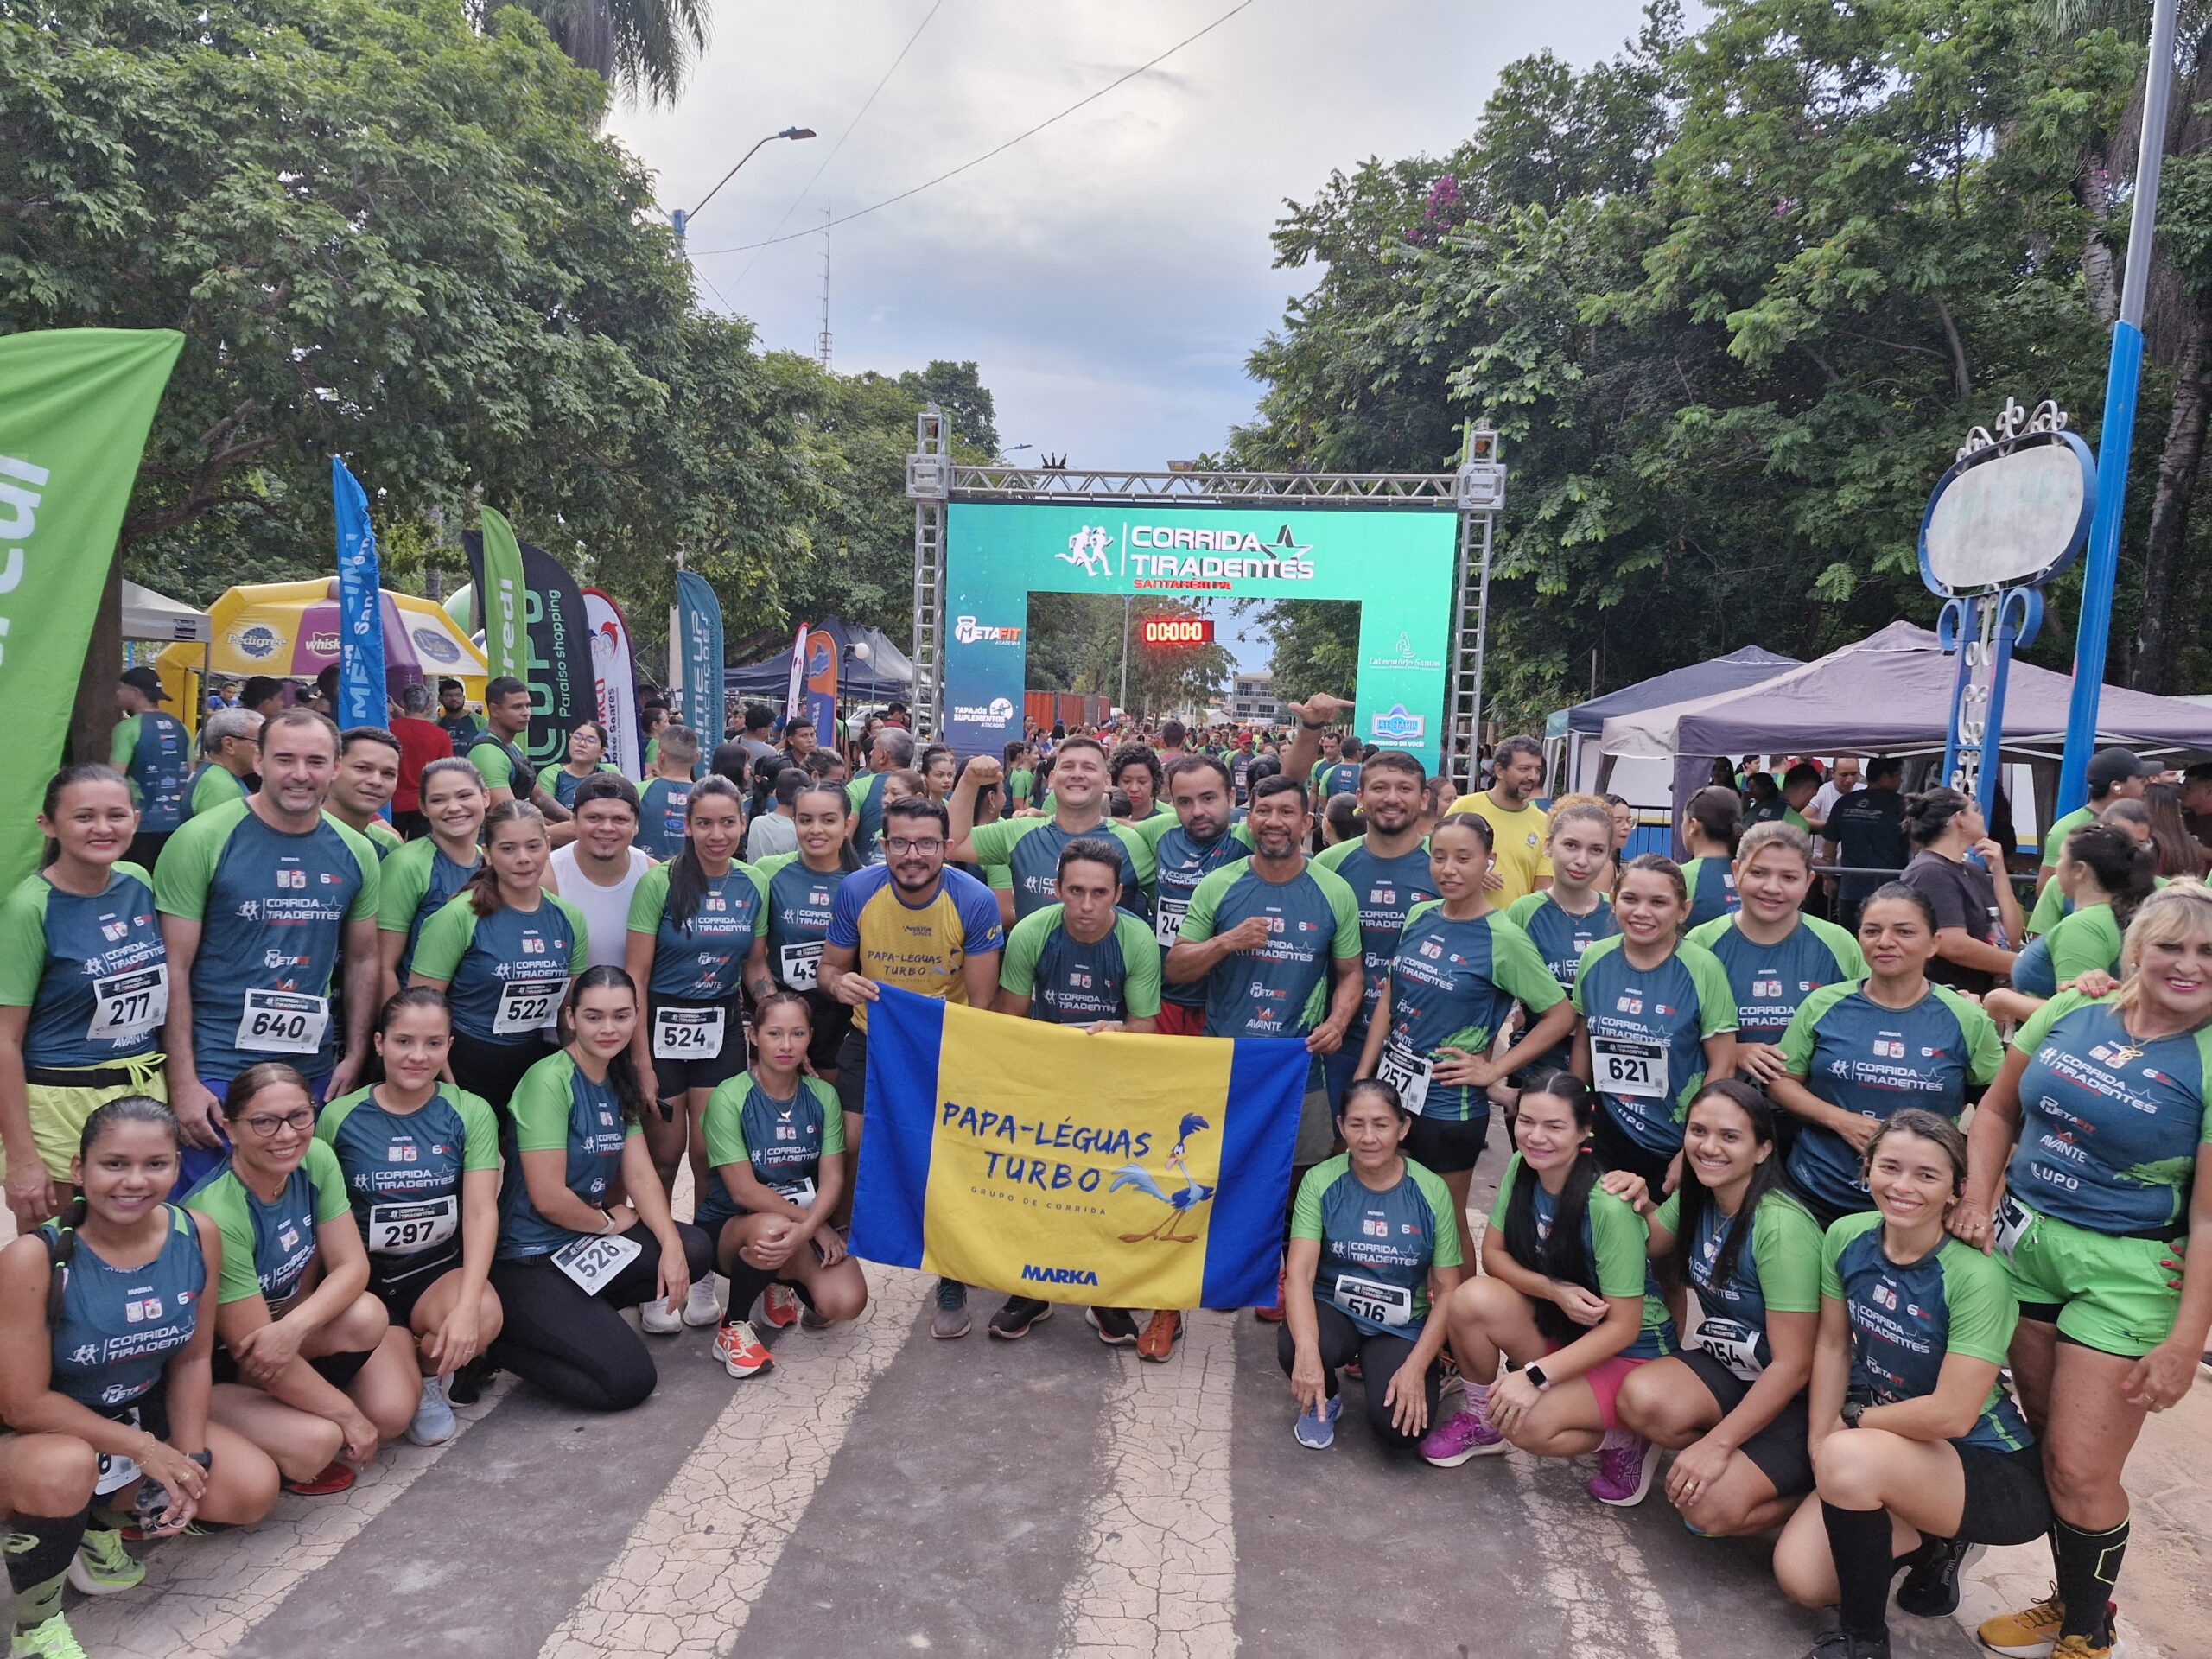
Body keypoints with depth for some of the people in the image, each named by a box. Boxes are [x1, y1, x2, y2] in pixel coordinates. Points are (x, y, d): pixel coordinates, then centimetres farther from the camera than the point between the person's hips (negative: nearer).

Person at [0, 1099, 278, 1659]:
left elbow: (191, 1359, -3)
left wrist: (189, 1461, -11)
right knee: (66, 1469, -37)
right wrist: (143, 1449, -19)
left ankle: (101, 1518, 16)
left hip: (140, 1414, 5)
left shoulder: (199, 1237, -15)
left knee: (253, 1491, -7)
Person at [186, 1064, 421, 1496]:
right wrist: (349, 1415, -19)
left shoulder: (316, 1160, -12)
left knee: (391, 1416, -20)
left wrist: (294, 1326, -33)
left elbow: (352, 1266, -11)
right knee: (314, 1444, -31)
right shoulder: (214, 1216, -30)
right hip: (214, 1371, -5)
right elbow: (249, 1345, -25)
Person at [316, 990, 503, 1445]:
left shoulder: (471, 1113, -5)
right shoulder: (339, 1117, -6)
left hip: (439, 1268, 1)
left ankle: (428, 1377, 3)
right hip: (364, 1275, 0)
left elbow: (481, 1211, -13)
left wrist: (467, 1305, -26)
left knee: (484, 1316, -34)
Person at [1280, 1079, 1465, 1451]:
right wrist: (1307, 1350, -37)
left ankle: (1384, 1371, 13)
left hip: (1402, 1329, 1)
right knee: (1293, 1347, -34)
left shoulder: (1431, 1191, -9)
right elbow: (1299, 1273, -19)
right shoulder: (1320, 1182, -11)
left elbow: (1448, 1290, -4)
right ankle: (1324, 1400, 4)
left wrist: (1417, 1367, -16)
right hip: (1334, 1311, 0)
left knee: (1400, 1428, -24)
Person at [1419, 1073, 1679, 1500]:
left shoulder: (1608, 1207, -28)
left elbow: (1622, 1327, -23)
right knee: (1473, 1298, -24)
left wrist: (1534, 1376, -30)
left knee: (1529, 1425, -30)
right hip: (1557, 1326, 6)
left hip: (1630, 1350, -5)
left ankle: (1627, 1439, 2)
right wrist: (1554, 1290, -24)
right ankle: (1478, 1418, 2)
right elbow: (1493, 1254, -3)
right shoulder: (1521, 1169, -10)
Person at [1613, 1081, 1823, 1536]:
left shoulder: (1781, 1225, -24)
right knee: (1640, 1398, -25)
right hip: (1727, 1367, 6)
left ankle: (1813, 1493, 5)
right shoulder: (1694, 1199, -3)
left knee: (1710, 1506, -25)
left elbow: (1793, 1366, -22)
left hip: (1794, 1398, -6)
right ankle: (1741, 1464, 2)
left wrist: (1717, 1444, -22)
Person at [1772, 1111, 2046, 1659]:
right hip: (1889, 1452, 6)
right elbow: (1832, 1344, 3)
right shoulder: (1847, 1237, -7)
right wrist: (1819, 1444, -4)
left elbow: (1952, 1414, -26)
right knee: (1800, 1577, -10)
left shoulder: (1975, 1277, -24)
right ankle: (1933, 1541, 18)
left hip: (1991, 1470, -6)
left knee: (1850, 1457, -35)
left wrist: (1849, 1423, -12)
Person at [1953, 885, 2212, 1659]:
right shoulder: (2070, 1013, 0)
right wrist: (1979, 1199, -4)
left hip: (2125, 1274, -4)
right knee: (2047, 1440, 16)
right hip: (2023, 1240, 4)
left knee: (2080, 1471, 1)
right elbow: (1998, 1111, 10)